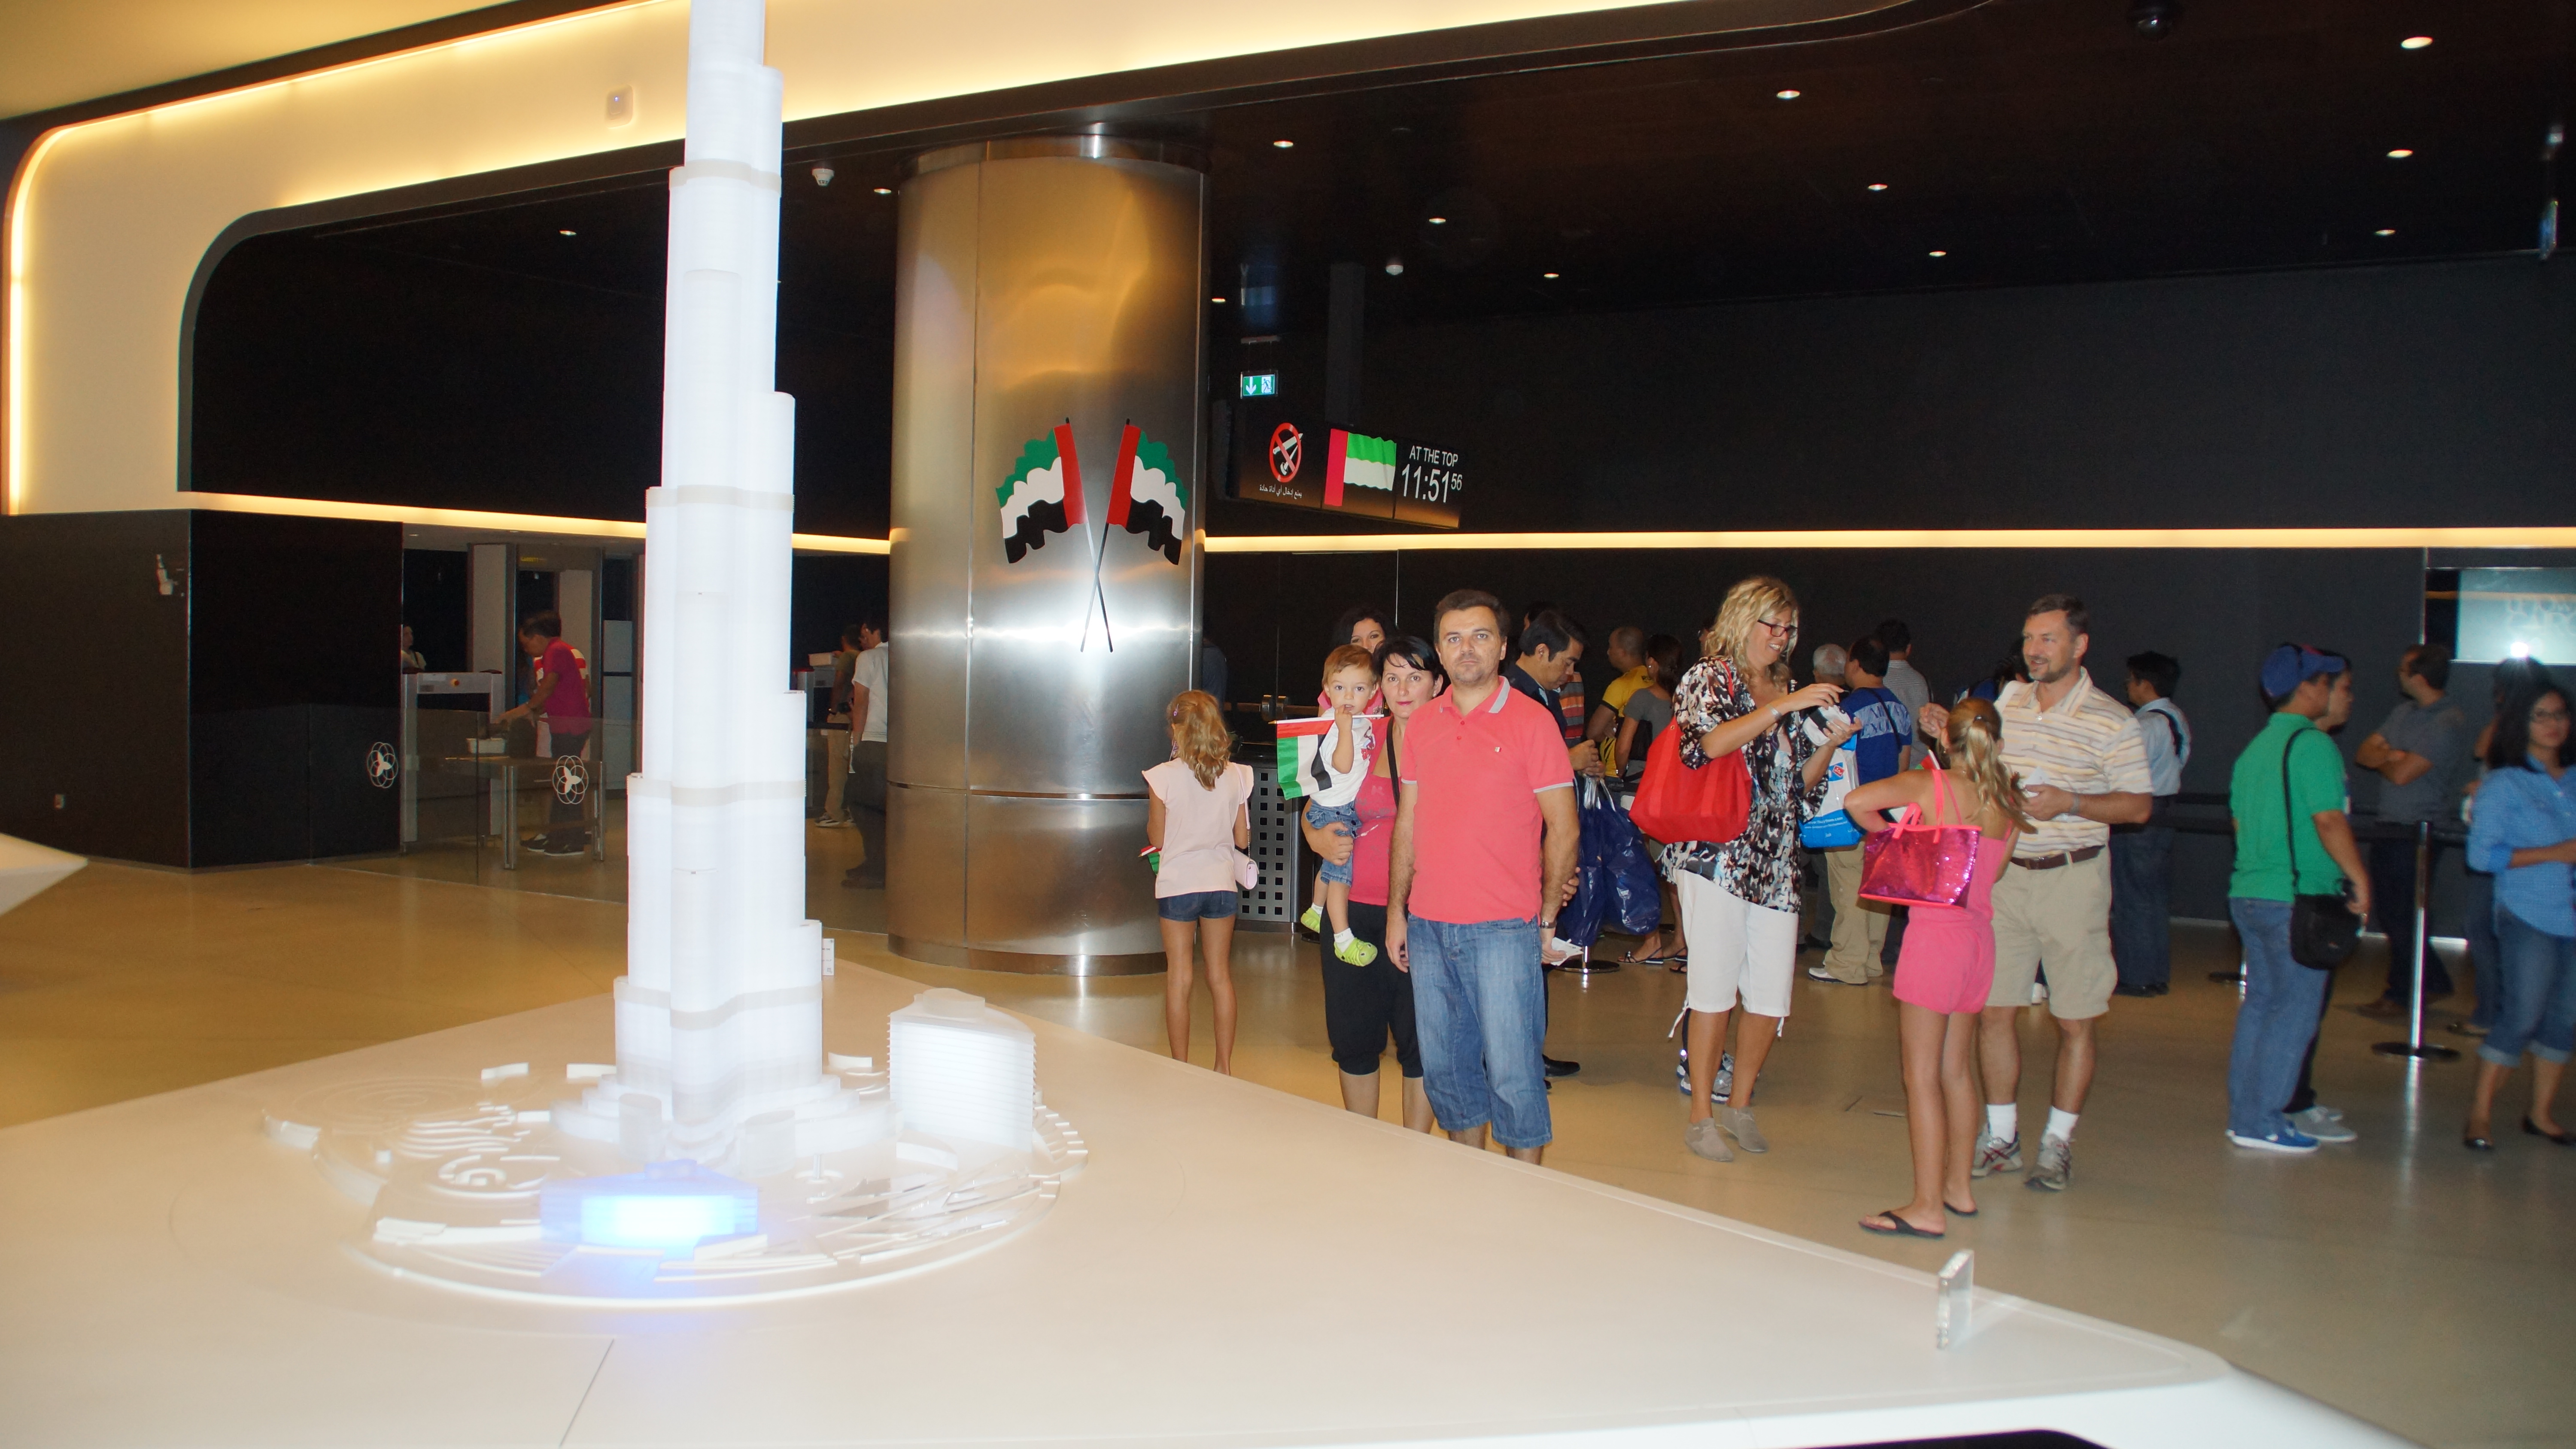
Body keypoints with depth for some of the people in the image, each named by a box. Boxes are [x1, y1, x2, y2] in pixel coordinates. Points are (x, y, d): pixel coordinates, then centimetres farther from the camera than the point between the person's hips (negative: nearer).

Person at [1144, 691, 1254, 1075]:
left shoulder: (1164, 778, -13)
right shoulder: (1236, 776, -5)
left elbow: (1156, 838, -6)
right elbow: (1243, 838, 2)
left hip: (1177, 884, -3)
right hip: (1221, 883, 3)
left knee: (1179, 978, 7)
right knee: (1221, 975, 13)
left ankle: (1180, 1068, 12)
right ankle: (1225, 1067, 19)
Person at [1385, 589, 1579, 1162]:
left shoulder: (1531, 721, -5)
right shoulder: (1422, 723, 10)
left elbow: (1563, 827, -3)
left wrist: (1547, 916, -3)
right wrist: (1396, 911, 11)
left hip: (1502, 931, -5)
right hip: (1428, 927, 5)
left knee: (1512, 1072, -2)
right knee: (1445, 1067, 12)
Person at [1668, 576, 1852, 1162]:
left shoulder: (1787, 691, 19)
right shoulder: (1708, 679, 1)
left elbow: (1800, 786, 19)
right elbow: (1707, 743, -20)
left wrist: (1829, 745, 2)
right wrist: (1783, 706, -18)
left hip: (1776, 864, 6)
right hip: (1716, 858, -6)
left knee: (1772, 999, 3)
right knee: (1715, 992, -3)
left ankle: (1739, 1106, 22)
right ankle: (1701, 1117, 10)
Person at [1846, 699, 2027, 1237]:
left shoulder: (1928, 784, -8)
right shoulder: (2009, 802, 6)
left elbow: (1855, 801, -18)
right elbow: (1994, 871, 15)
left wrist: (1889, 833, 0)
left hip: (1936, 934, -6)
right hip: (1980, 935, 6)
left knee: (1921, 1074, -2)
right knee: (1957, 1068, 18)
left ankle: (1928, 1207, -2)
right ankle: (1959, 1187, 27)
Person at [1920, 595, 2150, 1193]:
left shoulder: (2111, 721, -6)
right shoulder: (2005, 703, 8)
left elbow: (2137, 805, -5)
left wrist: (2069, 802, -19)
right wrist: (1948, 738, 1)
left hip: (2073, 879, -4)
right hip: (2005, 874, 4)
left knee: (2074, 1021, 3)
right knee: (1996, 1009, 5)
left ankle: (2058, 1143, 16)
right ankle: (2002, 1137, 17)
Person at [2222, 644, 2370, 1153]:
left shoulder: (2256, 747, 15)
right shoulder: (2313, 744, -13)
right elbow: (2330, 822, -18)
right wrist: (2361, 881, -10)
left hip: (2248, 895, 9)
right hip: (2297, 901, -9)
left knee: (2261, 1002, 14)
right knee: (2295, 1011, -1)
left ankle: (2246, 1113, 19)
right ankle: (2260, 1122, 1)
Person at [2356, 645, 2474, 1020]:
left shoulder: (2449, 723, -16)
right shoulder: (2404, 712, 11)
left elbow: (2403, 774, -20)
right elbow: (2363, 753, 9)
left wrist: (2382, 758, 0)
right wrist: (2390, 755, -11)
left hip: (2420, 834, -8)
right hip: (2390, 830, 8)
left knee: (2402, 916, 1)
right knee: (2389, 912, 12)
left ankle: (2401, 995, 14)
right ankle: (2433, 982, 26)